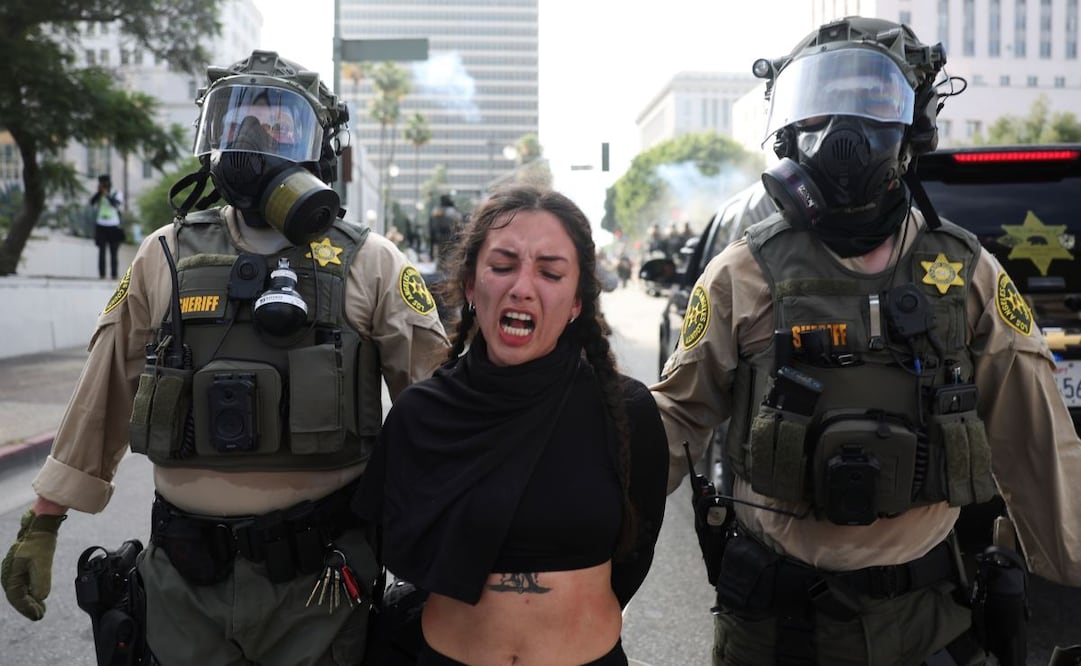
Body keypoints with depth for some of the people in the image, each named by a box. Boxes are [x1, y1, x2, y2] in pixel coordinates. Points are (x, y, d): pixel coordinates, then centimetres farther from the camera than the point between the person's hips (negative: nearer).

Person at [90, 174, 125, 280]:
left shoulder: (117, 194, 2)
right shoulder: (98, 195, 9)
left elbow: (117, 204, -17)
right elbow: (92, 203, -9)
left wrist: (107, 195, -28)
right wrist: (99, 192, -18)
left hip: (113, 227, -1)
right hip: (101, 227, 1)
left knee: (113, 253, 0)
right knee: (102, 251, -4)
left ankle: (114, 275, 1)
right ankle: (101, 275, -5)